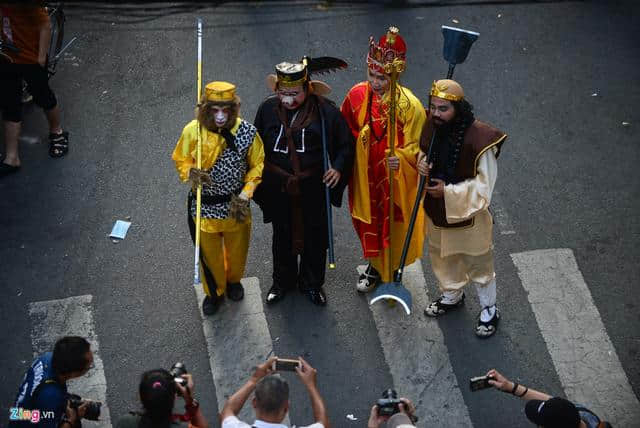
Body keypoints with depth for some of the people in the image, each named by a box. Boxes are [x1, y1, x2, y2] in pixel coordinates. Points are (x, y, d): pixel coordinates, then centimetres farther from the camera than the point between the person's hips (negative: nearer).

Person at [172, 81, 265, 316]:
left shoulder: (247, 132, -19)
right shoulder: (192, 131, -19)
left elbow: (257, 165, -4)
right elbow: (180, 160, -2)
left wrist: (246, 193, -14)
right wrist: (191, 173, -24)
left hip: (235, 205, 1)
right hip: (204, 206, 0)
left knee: (237, 249, 23)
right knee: (209, 252, 18)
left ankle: (233, 281, 56)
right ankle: (214, 292, 46)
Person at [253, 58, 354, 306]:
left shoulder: (325, 111, -14)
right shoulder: (267, 109, -7)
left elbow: (345, 146, -3)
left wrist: (338, 168, -18)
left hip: (314, 190, -2)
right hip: (278, 190, 2)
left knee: (314, 238, 15)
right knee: (282, 237, 20)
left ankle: (312, 283, 37)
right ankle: (283, 281, 42)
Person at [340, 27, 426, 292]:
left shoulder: (409, 105, -23)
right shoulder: (357, 95, -11)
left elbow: (415, 147, -18)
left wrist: (399, 159, -37)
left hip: (395, 181, -4)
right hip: (364, 177, 4)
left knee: (393, 227, 15)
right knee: (367, 223, 21)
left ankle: (390, 272, 38)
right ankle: (375, 266, 46)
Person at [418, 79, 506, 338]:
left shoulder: (478, 139, -31)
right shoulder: (431, 128, -12)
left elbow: (484, 184, -22)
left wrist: (449, 191, -27)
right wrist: (422, 162, -13)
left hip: (467, 214, -6)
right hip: (436, 210, 6)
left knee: (478, 263, 14)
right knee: (442, 256, 27)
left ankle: (489, 311, 36)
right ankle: (452, 296, 53)